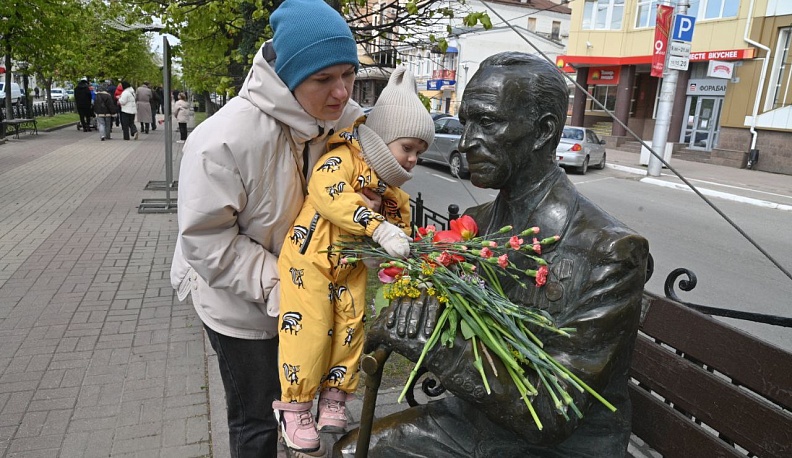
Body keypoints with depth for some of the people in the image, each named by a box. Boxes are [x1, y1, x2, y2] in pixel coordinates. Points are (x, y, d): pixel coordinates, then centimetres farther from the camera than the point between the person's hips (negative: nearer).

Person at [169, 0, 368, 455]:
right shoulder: (225, 138, -32)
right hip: (239, 300, -6)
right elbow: (206, 239, -25)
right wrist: (275, 288, -26)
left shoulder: (348, 118, -13)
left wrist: (364, 207, -17)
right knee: (257, 418, 12)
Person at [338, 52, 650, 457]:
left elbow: (552, 416, -25)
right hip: (474, 418, 6)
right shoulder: (473, 224, -3)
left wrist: (436, 345, -32)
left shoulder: (609, 252, -24)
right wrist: (396, 326, -20)